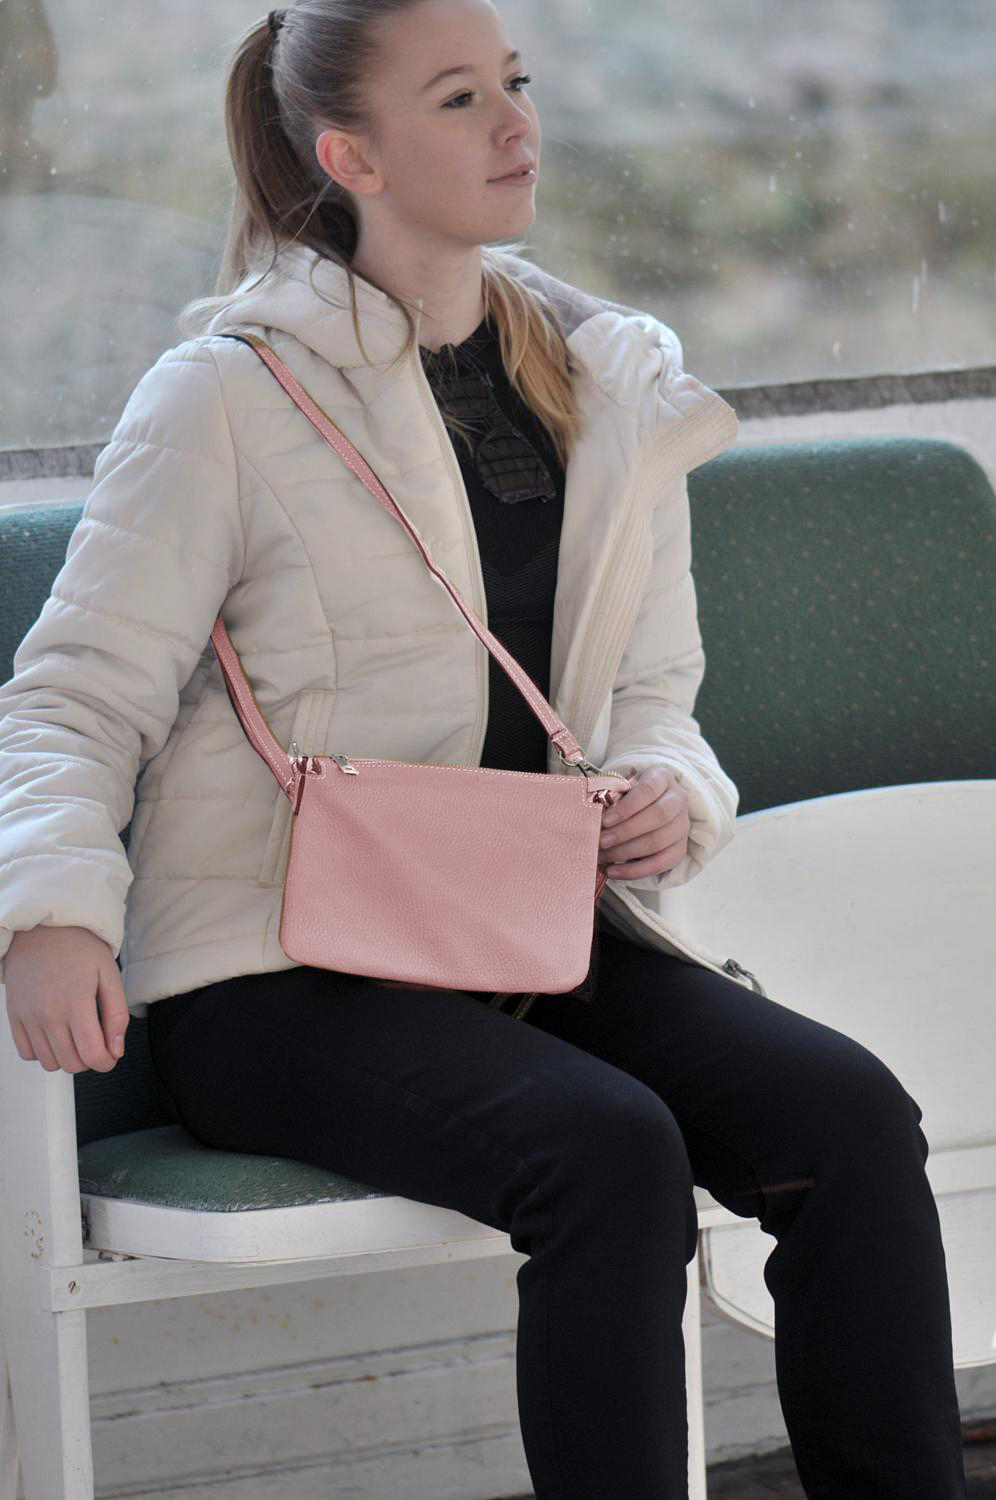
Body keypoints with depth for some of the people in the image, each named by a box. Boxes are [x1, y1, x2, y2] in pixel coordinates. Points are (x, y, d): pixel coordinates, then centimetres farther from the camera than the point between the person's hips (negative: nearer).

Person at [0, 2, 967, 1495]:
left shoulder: (617, 391, 13)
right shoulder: (228, 395, -4)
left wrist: (671, 796, -3)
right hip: (279, 973, -5)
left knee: (849, 1110, -20)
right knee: (607, 1150, -32)